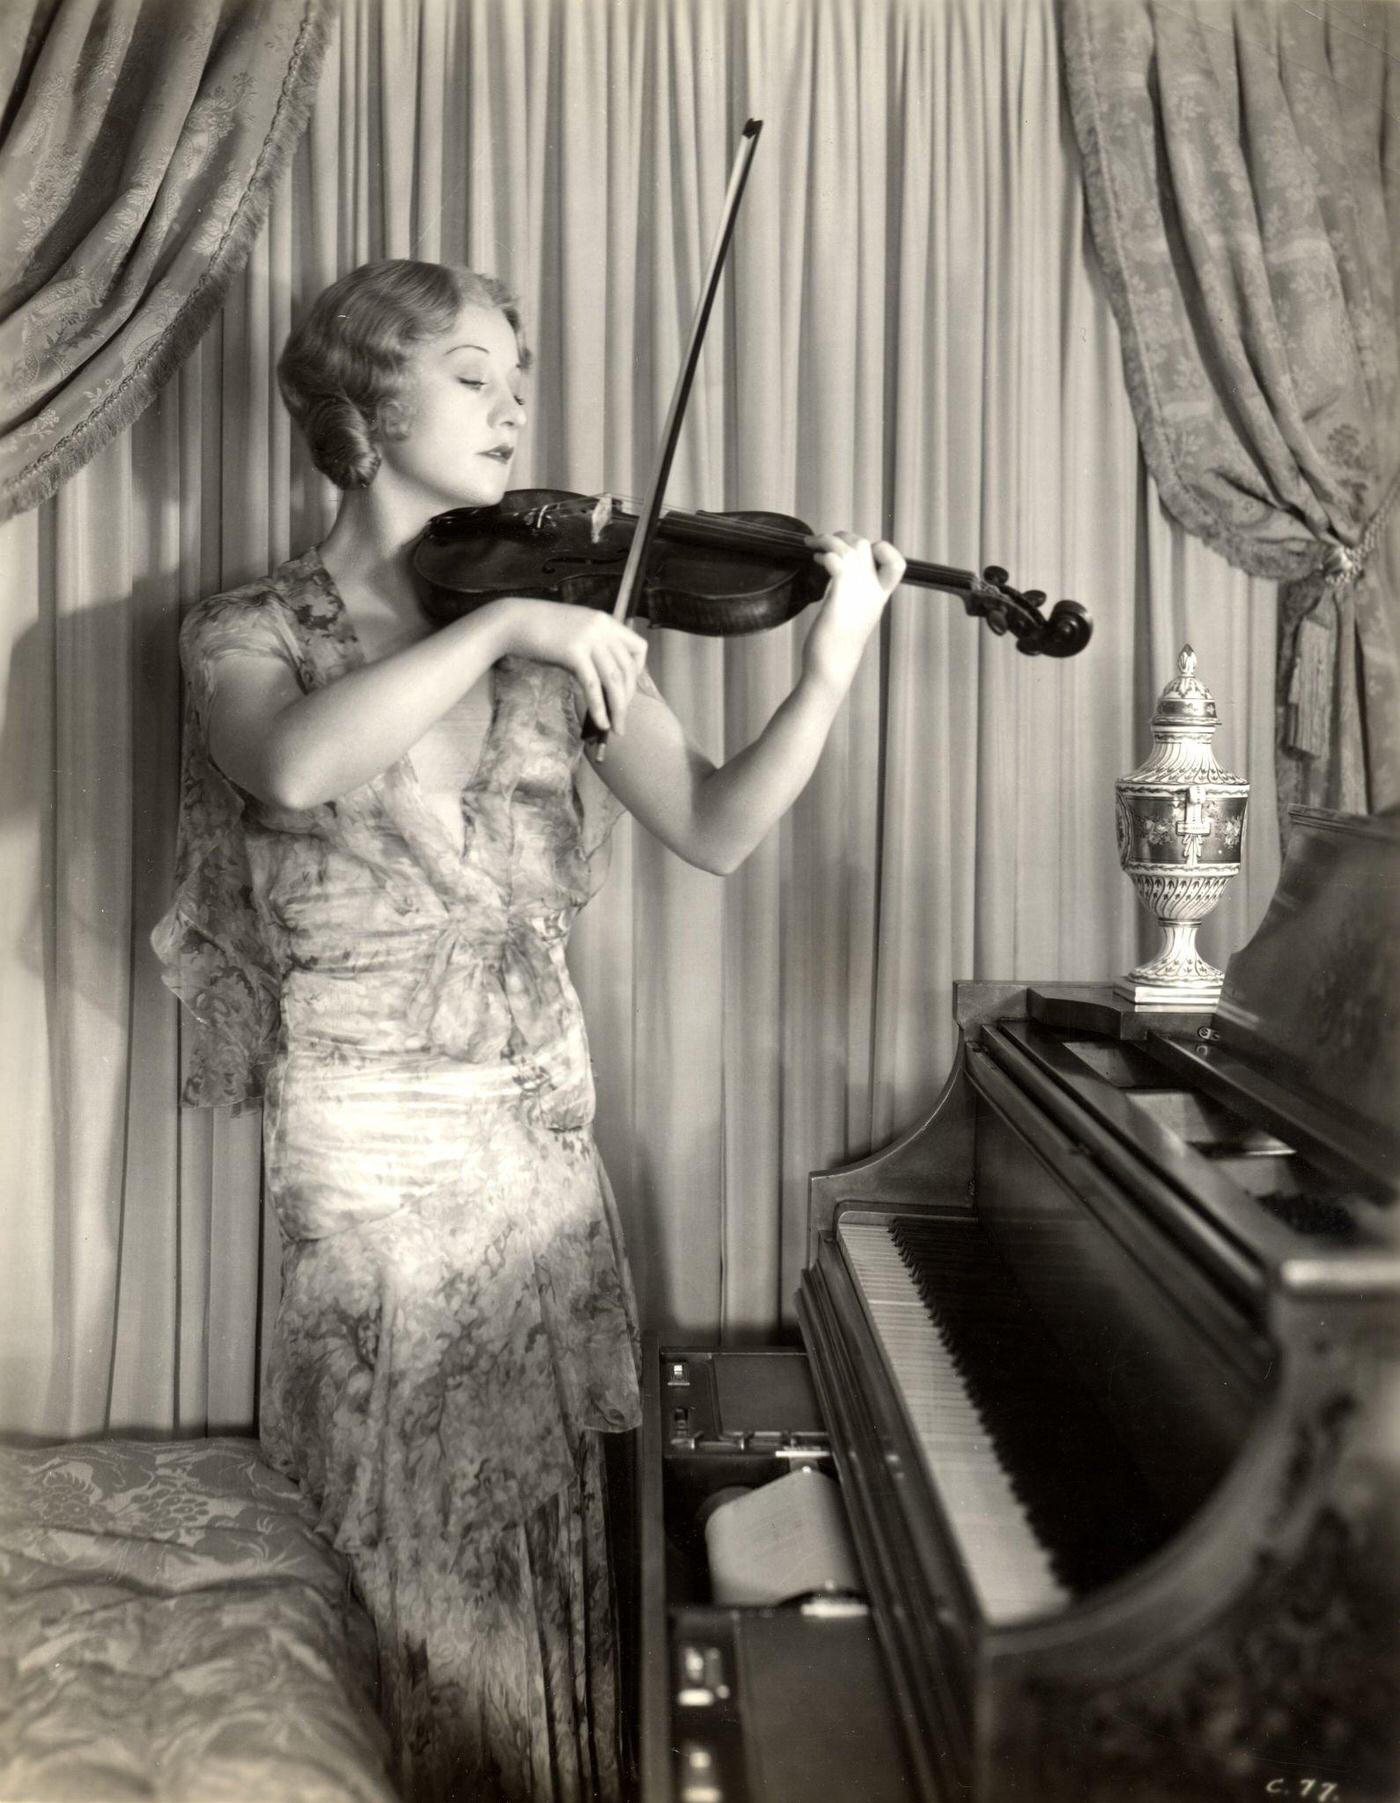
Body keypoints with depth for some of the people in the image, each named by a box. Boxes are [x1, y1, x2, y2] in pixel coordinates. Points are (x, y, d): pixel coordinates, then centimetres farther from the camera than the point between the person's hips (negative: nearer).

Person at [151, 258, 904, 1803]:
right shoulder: (248, 633, -2)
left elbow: (714, 829, -4)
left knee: (564, 1501, 8)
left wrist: (831, 665, -17)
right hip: (363, 1136, -3)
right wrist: (495, 627, -27)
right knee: (412, 1517, 6)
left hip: (540, 1114, 3)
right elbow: (292, 770, -26)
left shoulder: (561, 627, 6)